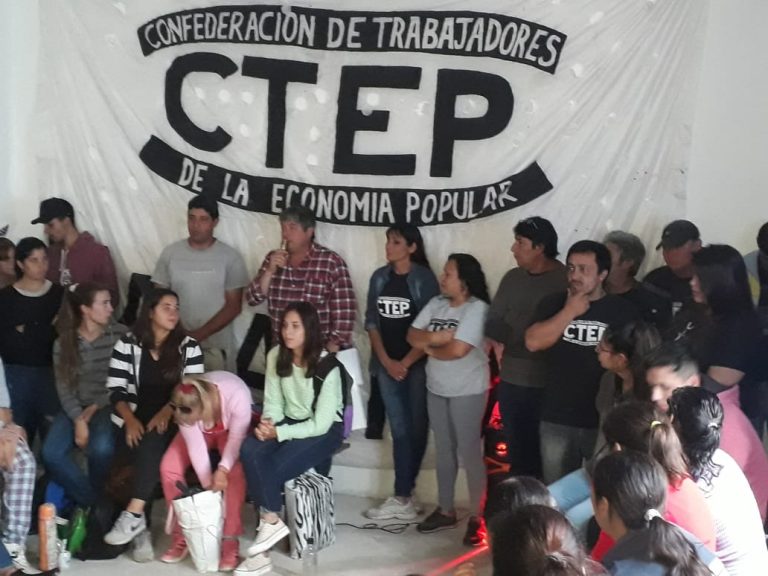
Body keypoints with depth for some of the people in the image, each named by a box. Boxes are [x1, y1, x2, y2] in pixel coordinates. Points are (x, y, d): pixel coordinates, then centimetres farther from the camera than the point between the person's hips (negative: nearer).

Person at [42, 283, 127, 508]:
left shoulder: (121, 334, -3)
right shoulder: (63, 343, 2)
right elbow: (64, 387, -2)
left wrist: (97, 406, -9)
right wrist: (78, 420, -16)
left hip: (108, 405, -2)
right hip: (76, 408, 3)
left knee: (100, 448, -32)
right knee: (51, 453, -22)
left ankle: (95, 501, -4)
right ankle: (92, 501, -6)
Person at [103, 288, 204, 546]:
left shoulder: (189, 346, 8)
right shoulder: (127, 344, 7)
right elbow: (116, 390, 0)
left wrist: (165, 413, -18)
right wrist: (130, 420, -18)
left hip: (173, 422, -1)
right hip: (136, 422, 1)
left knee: (154, 440, -33)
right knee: (149, 446, -33)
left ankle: (134, 514, -37)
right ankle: (140, 516, -31)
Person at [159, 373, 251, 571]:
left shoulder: (237, 395, -42)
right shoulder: (186, 408, -32)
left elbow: (236, 438, -30)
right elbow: (195, 447, -25)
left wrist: (223, 469, -43)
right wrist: (209, 487, -26)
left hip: (231, 429, -3)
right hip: (202, 432, 3)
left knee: (236, 471, -30)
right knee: (169, 466, -17)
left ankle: (230, 540, -20)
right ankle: (182, 533, -3)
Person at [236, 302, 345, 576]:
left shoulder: (327, 366, -20)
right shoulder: (276, 356, -4)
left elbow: (320, 424, -20)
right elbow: (273, 403, 2)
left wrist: (278, 433, -25)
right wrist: (268, 424, -20)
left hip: (325, 430, -5)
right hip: (289, 421, 5)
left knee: (271, 470, -27)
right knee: (249, 449, -27)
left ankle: (268, 522, -6)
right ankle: (271, 521, -24)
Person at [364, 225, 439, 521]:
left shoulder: (424, 279, -5)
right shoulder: (380, 278, 7)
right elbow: (372, 321, 8)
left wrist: (406, 363, -11)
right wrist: (386, 360, -2)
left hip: (418, 365, -3)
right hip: (387, 365, 3)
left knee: (417, 429, 2)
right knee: (400, 430, 3)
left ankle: (402, 496, 11)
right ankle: (403, 498, 4)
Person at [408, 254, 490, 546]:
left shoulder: (477, 308, -17)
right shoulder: (436, 304, 5)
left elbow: (458, 350, -25)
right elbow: (412, 336, 1)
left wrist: (430, 349, -7)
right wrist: (435, 337, -18)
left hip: (467, 391, -7)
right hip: (436, 388, 7)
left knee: (469, 451, -2)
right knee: (443, 450, 15)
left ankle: (476, 518, 8)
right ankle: (445, 510, 27)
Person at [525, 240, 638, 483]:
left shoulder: (623, 311, -3)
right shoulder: (553, 304, 2)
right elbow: (532, 342, -11)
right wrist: (569, 312, -15)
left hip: (605, 420, -1)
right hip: (556, 420, 2)